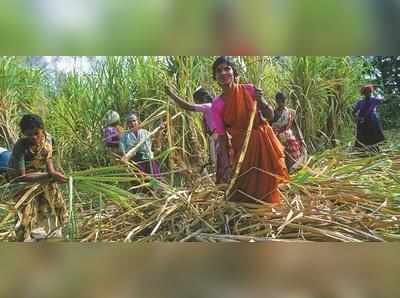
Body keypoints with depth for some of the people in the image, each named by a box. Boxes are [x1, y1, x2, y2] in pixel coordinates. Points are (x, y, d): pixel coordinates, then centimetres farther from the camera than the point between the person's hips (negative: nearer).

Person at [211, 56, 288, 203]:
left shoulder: (249, 90, -7)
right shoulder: (217, 106, -7)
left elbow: (270, 115, -1)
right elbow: (222, 136, -6)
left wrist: (261, 101, -20)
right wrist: (226, 165, -13)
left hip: (263, 142, 0)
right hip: (241, 148, 0)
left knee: (265, 186, 9)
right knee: (242, 194, 5)